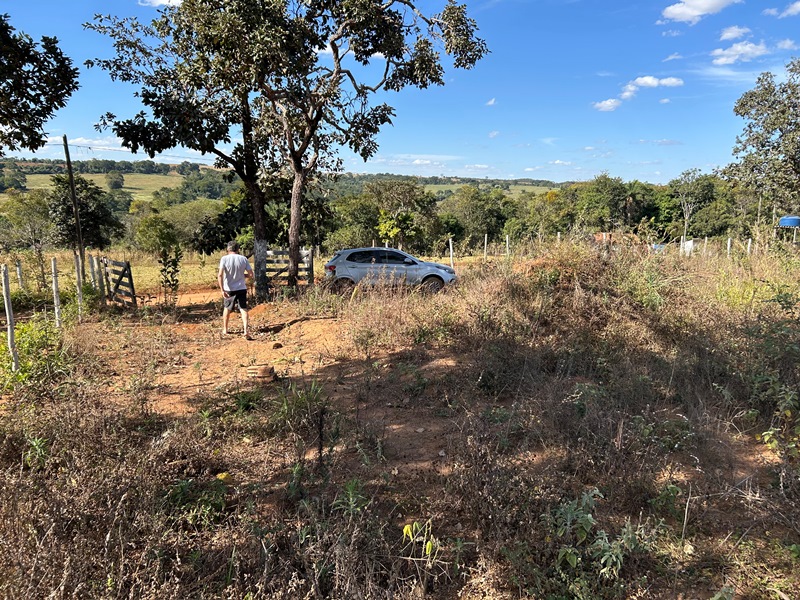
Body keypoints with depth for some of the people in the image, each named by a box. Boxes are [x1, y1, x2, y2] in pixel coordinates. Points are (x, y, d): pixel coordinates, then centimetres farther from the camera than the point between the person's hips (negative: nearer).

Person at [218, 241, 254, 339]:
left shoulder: (224, 259, -6)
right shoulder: (243, 259, -1)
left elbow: (220, 275, -16)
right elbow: (250, 274, 0)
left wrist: (222, 290, -15)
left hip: (229, 289, 0)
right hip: (241, 288, 0)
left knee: (227, 308, 19)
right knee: (243, 309, 0)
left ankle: (225, 329, 32)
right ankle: (245, 330, -16)